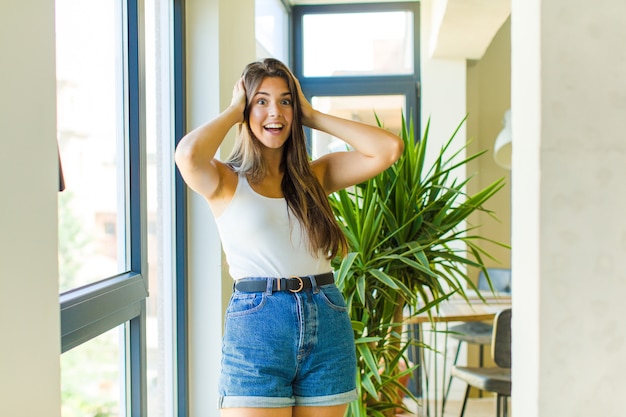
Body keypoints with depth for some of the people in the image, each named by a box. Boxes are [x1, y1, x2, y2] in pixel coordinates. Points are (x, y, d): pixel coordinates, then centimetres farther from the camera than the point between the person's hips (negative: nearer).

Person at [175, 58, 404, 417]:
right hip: (256, 325, -3)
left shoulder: (317, 173, 12)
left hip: (328, 325, 4)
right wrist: (234, 112, -3)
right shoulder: (226, 180, 2)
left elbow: (389, 149, -1)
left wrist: (312, 116, 4)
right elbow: (188, 155, -21)